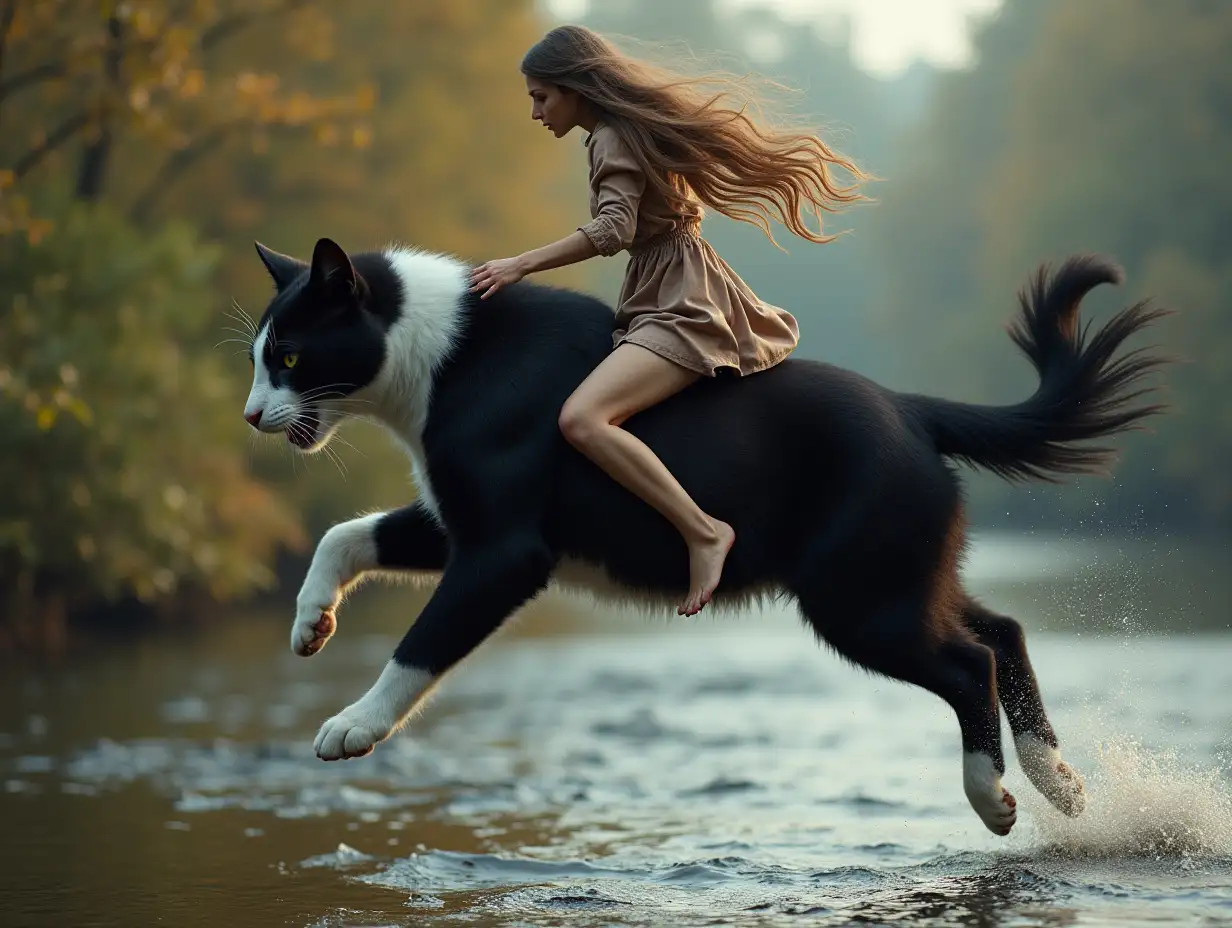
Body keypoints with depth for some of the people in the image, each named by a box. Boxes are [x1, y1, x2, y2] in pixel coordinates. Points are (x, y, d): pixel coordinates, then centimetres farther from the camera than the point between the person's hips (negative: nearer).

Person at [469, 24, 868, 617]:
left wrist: (520, 266, -23)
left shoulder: (613, 138, -10)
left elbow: (613, 229, -24)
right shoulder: (632, 126, 19)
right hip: (673, 295, 11)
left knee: (582, 418, -29)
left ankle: (703, 532, -31)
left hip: (679, 306, -11)